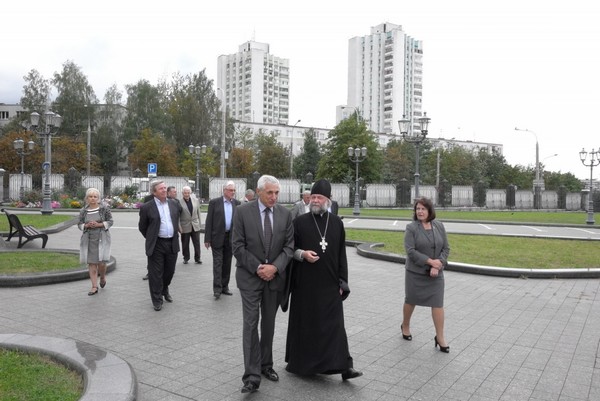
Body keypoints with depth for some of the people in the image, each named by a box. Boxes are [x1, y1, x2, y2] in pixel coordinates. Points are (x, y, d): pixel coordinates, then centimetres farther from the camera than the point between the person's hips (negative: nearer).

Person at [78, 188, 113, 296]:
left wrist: (99, 224, -14)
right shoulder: (83, 211, 6)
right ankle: (94, 287, 9)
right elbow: (80, 224, 10)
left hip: (102, 238, -2)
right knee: (91, 263, 2)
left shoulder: (104, 209, 0)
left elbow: (110, 222, 1)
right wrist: (87, 225, -11)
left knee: (101, 262, -8)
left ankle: (103, 277, 24)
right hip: (88, 239, 2)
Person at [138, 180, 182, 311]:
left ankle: (165, 290, 42)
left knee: (169, 271, 16)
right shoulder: (147, 207, -7)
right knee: (156, 273, 2)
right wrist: (151, 239, 9)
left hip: (173, 243, 4)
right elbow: (142, 227, 4)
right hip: (156, 245, -4)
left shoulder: (174, 204, 5)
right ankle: (157, 300, 14)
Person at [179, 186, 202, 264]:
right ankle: (186, 258, 24)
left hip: (195, 226, 3)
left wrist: (199, 224, 10)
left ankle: (197, 258, 16)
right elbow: (177, 216, -8)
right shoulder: (179, 202, -8)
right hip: (185, 227, -3)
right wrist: (179, 227, -12)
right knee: (185, 244, 8)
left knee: (197, 243, 5)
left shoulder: (196, 201, 5)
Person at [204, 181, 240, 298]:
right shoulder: (214, 202, -4)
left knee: (227, 263, 10)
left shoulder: (237, 203, 5)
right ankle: (217, 289, 0)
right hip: (217, 237, -3)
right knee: (218, 263, -3)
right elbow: (209, 221, -4)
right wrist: (207, 239, -8)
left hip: (231, 238, 3)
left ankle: (224, 286, 20)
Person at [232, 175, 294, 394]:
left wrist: (274, 267, -13)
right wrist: (258, 268, -15)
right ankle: (252, 375, -4)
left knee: (269, 323, 12)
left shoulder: (285, 213, 0)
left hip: (275, 276, 3)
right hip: (250, 276, -3)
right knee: (251, 323, -6)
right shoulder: (243, 211, -8)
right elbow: (238, 246, -9)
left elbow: (289, 246, 0)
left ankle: (266, 364, 28)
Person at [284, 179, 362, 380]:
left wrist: (342, 281, 1)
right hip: (305, 282, -1)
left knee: (334, 324, 0)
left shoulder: (337, 223, 4)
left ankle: (343, 366, 2)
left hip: (330, 283, 1)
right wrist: (302, 254, -19)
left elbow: (341, 254, 6)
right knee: (304, 322, 8)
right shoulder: (300, 221, -2)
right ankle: (299, 361, 25)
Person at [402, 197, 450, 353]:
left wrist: (438, 265, -13)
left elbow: (446, 248, 1)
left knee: (438, 303, -1)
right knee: (411, 300, 13)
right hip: (415, 272, -2)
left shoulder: (439, 226, 0)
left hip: (436, 273, 2)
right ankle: (405, 325, 37)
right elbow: (410, 251, -17)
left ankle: (440, 337, 9)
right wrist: (430, 261, -20)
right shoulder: (411, 227, -10)